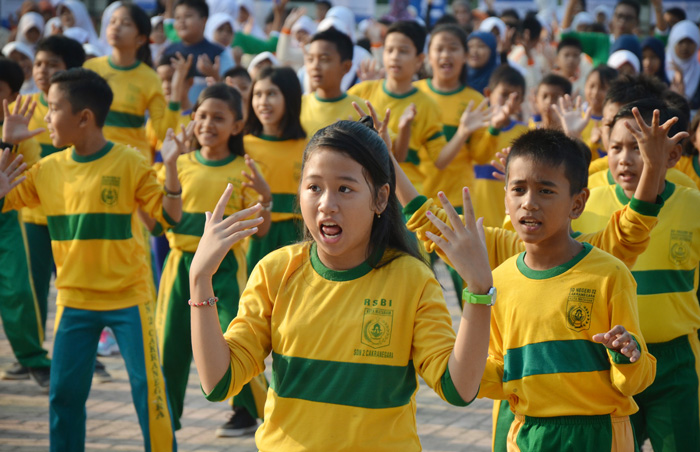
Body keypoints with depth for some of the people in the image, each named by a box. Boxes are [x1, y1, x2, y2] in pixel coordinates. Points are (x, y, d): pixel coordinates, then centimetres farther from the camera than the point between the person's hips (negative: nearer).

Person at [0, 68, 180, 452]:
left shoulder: (129, 163, -9)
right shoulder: (49, 169, 1)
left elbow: (171, 217, -9)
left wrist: (170, 168, -25)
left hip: (128, 299, -4)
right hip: (74, 302, 4)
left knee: (149, 387, -4)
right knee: (63, 392, 6)